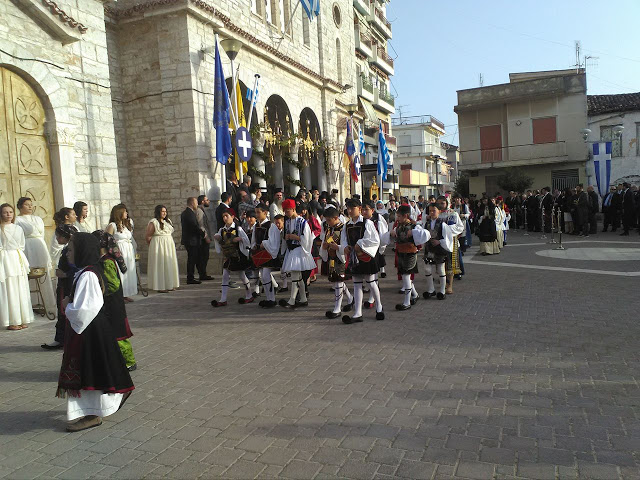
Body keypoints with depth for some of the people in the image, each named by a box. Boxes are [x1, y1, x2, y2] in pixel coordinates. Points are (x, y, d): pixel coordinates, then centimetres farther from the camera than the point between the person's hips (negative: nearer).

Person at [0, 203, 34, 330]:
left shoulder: (18, 229, 13)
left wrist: (24, 263, 12)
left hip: (18, 259, 5)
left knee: (22, 290, 5)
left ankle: (23, 319, 13)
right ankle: (11, 321, 3)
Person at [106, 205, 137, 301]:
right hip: (119, 252, -7)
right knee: (120, 273, -7)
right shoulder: (112, 226, -6)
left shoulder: (126, 225, 17)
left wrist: (134, 253, 17)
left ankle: (127, 294, 14)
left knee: (129, 272, 7)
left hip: (129, 251, 7)